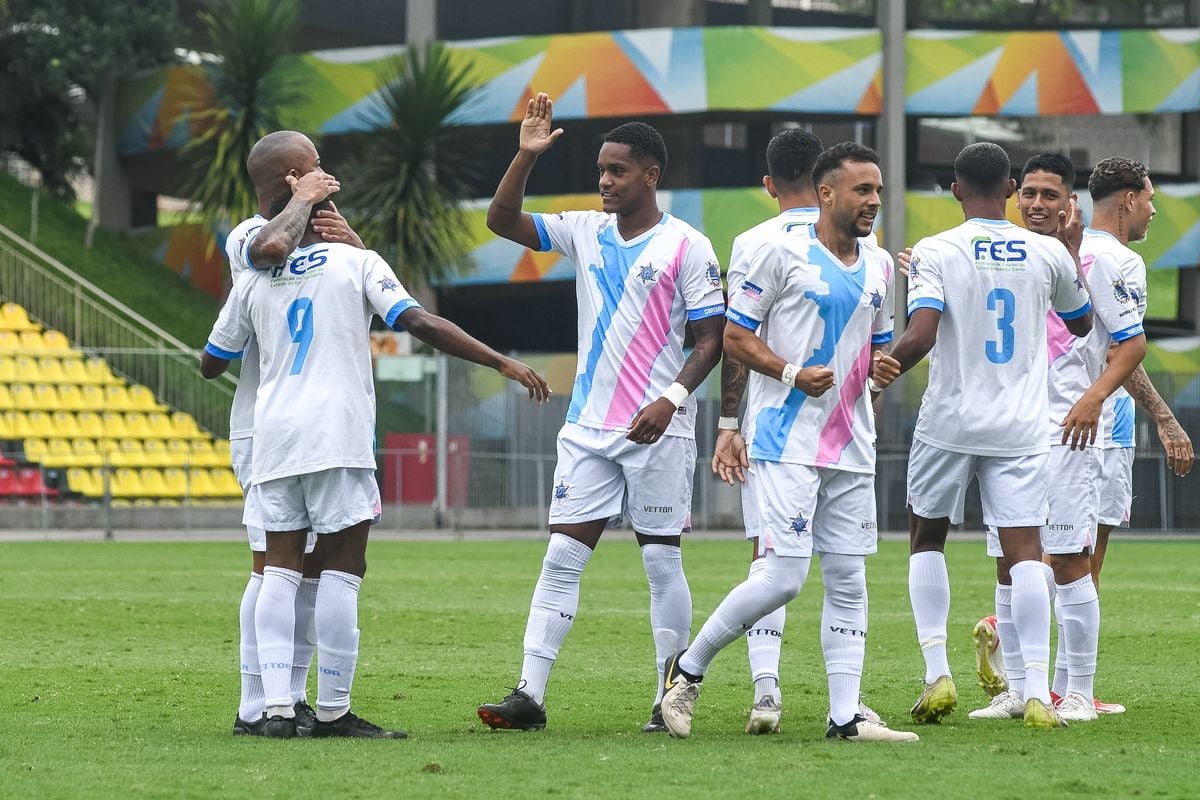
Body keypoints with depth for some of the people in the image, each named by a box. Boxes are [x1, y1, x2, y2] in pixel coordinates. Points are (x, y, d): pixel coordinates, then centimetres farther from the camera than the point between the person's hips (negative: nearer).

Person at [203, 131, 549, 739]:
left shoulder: (254, 281, 12)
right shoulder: (356, 262, 2)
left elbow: (211, 364, 22)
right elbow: (421, 324, -9)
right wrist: (502, 363, -7)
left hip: (272, 438, 4)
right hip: (338, 438, -4)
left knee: (279, 569, 5)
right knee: (341, 571, -1)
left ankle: (277, 707, -3)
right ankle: (333, 712, -3)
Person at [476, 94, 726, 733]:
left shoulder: (686, 247, -5)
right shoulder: (586, 233, 10)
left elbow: (711, 340, -6)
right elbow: (502, 220, 8)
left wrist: (671, 399, -19)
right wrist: (527, 154, -5)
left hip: (657, 430, -5)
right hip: (588, 427, 5)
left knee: (661, 560, 0)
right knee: (561, 557, -1)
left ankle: (673, 699, 8)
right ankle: (529, 695, -5)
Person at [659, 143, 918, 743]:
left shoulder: (879, 266, 13)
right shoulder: (781, 252, -7)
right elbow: (735, 336, -5)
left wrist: (883, 364, 1)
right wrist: (792, 373, -18)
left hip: (851, 445, 7)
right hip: (786, 441, -7)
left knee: (848, 579, 4)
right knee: (784, 576, -13)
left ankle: (845, 716, 6)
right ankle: (688, 668, 5)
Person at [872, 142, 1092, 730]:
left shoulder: (935, 252, -7)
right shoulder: (1049, 254, 2)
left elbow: (921, 335, -19)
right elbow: (1082, 324, 20)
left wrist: (885, 370, -2)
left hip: (949, 423, -1)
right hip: (1021, 429, 1)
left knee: (926, 538, 17)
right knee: (1025, 553, -2)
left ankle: (937, 672, 5)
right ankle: (1037, 693, -12)